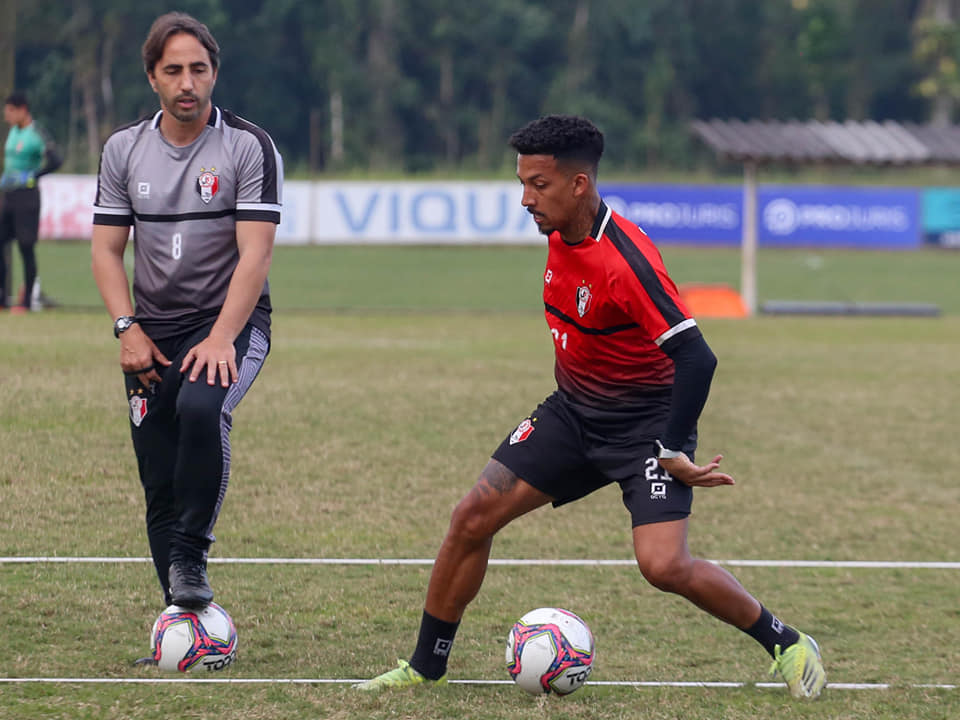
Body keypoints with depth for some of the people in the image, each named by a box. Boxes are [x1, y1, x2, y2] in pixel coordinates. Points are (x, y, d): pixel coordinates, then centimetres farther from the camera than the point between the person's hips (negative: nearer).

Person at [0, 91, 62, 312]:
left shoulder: (36, 135, -11)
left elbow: (56, 161, -22)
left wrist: (30, 177, -22)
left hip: (27, 195, -9)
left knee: (26, 248, -5)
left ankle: (26, 301, -1)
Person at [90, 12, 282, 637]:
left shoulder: (249, 148, -6)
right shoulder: (123, 150, 5)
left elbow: (255, 255, -12)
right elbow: (107, 249, 8)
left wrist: (220, 338, -22)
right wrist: (128, 328, -7)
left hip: (230, 325, -4)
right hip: (153, 335, 4)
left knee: (202, 408, -33)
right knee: (160, 485, -1)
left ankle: (191, 557, -19)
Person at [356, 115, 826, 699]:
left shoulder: (626, 261, -29)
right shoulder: (560, 236, -2)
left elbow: (696, 358, -30)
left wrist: (671, 451, -24)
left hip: (647, 422, -8)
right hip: (573, 411, 8)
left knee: (664, 566, -21)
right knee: (473, 518, -2)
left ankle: (787, 644, 1)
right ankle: (426, 666, 12)